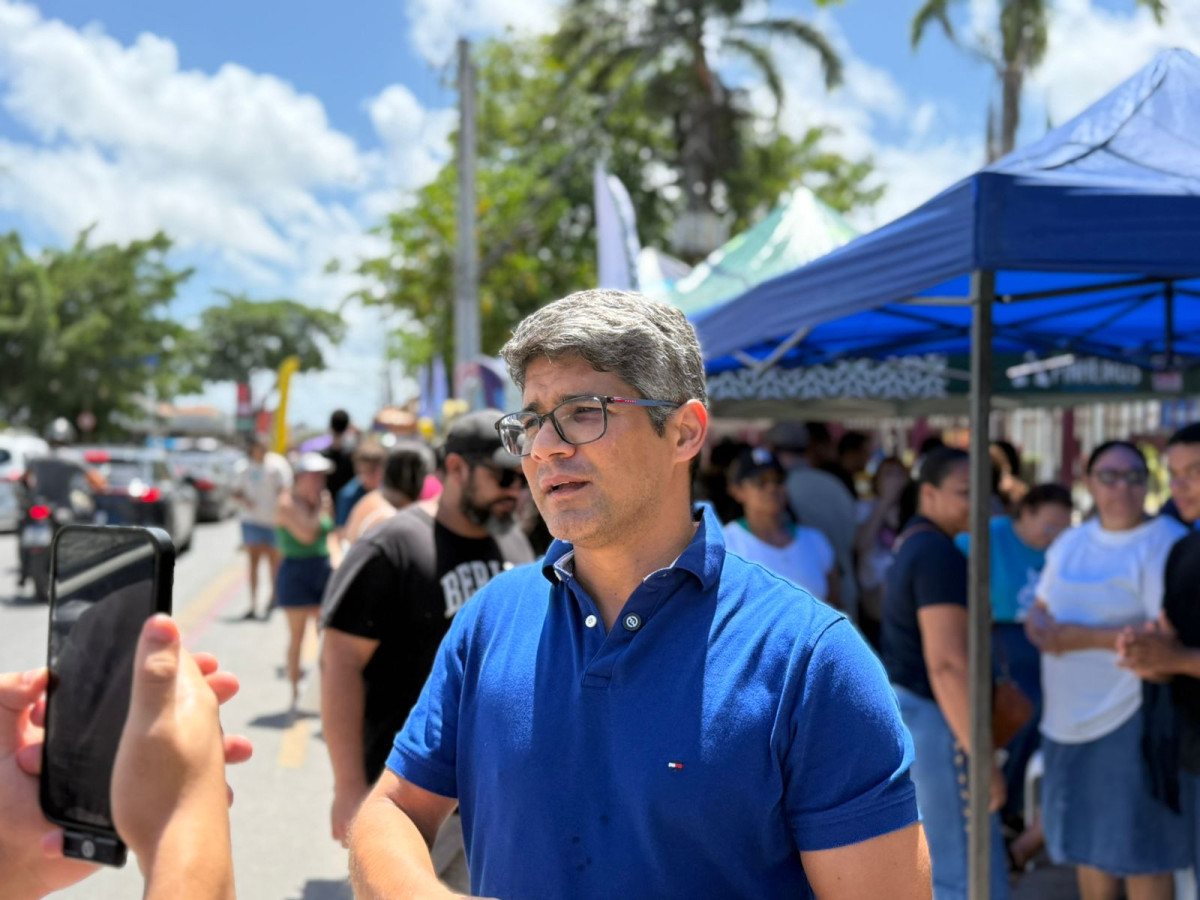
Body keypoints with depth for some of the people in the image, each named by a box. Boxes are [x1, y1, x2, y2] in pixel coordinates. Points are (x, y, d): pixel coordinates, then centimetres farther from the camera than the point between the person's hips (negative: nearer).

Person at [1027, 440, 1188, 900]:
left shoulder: (1165, 543, -12)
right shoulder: (1070, 543, 11)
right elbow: (1038, 613, 14)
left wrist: (1086, 637, -21)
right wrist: (1044, 629, -9)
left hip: (1131, 718, -7)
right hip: (1070, 717, 7)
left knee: (1140, 846, 0)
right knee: (1088, 833, 17)